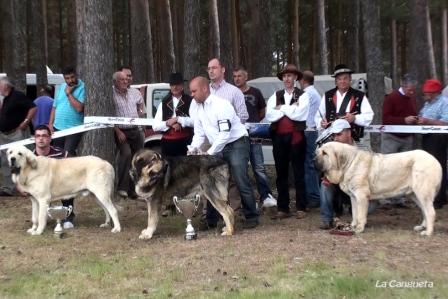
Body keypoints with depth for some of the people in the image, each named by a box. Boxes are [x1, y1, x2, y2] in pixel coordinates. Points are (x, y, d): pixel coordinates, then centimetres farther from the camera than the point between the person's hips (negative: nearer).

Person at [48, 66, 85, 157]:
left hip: (73, 129, -6)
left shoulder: (82, 88, -7)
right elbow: (54, 107, 16)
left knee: (68, 154, -12)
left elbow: (79, 108, -18)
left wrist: (69, 94, -12)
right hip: (57, 127, 6)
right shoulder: (62, 87, 13)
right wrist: (50, 124, 10)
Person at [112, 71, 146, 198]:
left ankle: (133, 189, 19)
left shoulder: (134, 92, 10)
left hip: (136, 131, 6)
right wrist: (118, 132, -17)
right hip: (121, 132, -6)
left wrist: (140, 115, 12)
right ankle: (122, 187, -18)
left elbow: (141, 104, 30)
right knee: (126, 154, -26)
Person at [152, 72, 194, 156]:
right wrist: (168, 123, -12)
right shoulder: (164, 103, 10)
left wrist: (178, 119, -16)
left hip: (185, 142, -3)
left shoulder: (190, 101, -1)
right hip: (168, 143, 3)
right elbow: (155, 126, 4)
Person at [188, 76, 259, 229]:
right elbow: (199, 133, 7)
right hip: (218, 147, 8)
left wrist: (209, 153, -25)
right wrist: (193, 148, -12)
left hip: (236, 144, -8)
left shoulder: (221, 105, -20)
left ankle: (251, 217, 4)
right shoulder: (198, 108, 4)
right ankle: (211, 219, 15)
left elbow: (225, 133, -26)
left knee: (241, 182, -10)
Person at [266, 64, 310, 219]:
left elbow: (299, 114, -14)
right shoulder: (275, 96, 11)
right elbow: (269, 115, -3)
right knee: (281, 173, 7)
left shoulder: (303, 96, 2)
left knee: (299, 173, 3)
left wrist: (282, 108, -3)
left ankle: (301, 208, 11)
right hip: (279, 138, 3)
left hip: (296, 137, -3)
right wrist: (290, 108, -7)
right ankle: (282, 208, 14)